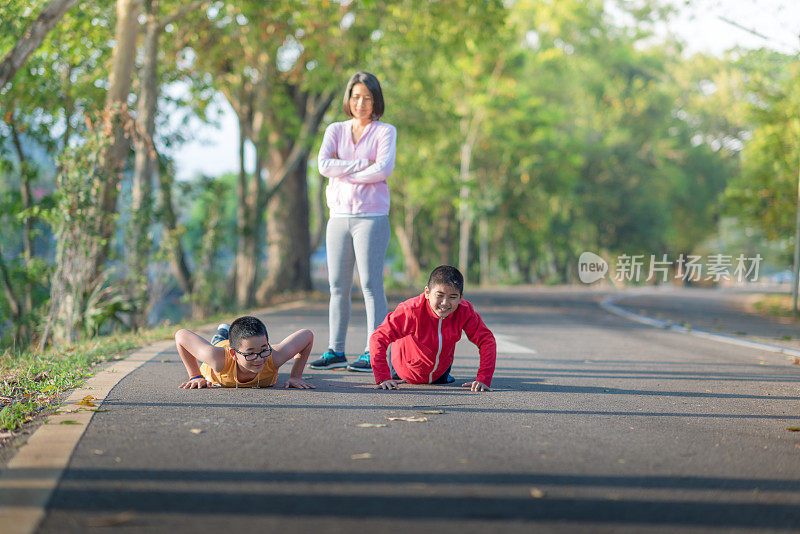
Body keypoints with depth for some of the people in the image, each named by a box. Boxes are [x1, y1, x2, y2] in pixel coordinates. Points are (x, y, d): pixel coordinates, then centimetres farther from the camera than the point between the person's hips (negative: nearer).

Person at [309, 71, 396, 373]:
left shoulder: (385, 132, 4)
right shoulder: (335, 130, 14)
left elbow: (384, 169, -12)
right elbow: (324, 165, -3)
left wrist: (343, 173, -7)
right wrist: (363, 164, -9)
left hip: (371, 216, -4)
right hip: (339, 216, 4)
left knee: (371, 284, -7)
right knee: (338, 286, 6)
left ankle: (374, 353, -6)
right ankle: (335, 351, 12)